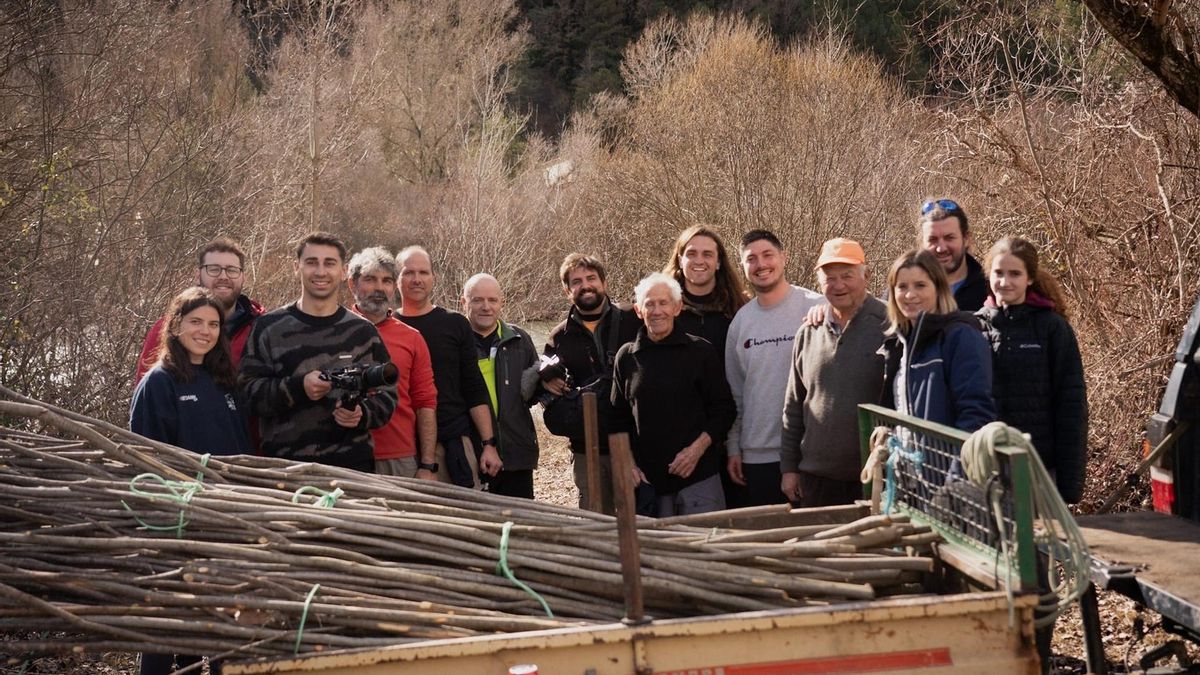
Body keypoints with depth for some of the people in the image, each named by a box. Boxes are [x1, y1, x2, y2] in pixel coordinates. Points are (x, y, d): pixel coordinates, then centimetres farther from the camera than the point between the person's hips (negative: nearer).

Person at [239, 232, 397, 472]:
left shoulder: (362, 331, 9)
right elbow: (248, 390, -2)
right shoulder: (269, 327, 5)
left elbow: (386, 394, 10)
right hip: (283, 463, -1)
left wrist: (362, 415, -11)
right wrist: (297, 387, -17)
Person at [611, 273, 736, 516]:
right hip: (647, 478, 2)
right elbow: (619, 418, 14)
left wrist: (697, 449, -9)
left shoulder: (700, 351, 1)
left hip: (699, 476, -2)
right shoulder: (627, 357, 9)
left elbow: (725, 409, 3)